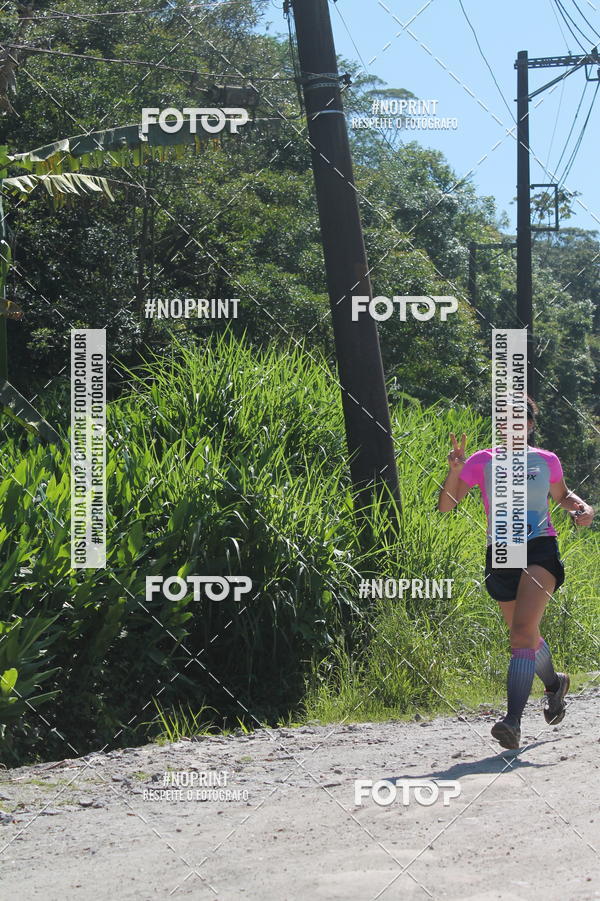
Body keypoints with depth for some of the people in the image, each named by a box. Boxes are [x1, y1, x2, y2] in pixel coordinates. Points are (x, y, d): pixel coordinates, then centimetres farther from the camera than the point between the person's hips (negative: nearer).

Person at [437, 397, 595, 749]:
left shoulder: (547, 462, 6)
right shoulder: (482, 462, 2)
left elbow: (561, 495, 26)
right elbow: (445, 506, -2)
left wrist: (583, 507, 5)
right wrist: (455, 470, -18)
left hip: (540, 549, -2)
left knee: (523, 631, -22)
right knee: (528, 638, 17)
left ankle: (514, 721, -28)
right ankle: (554, 683, 51)